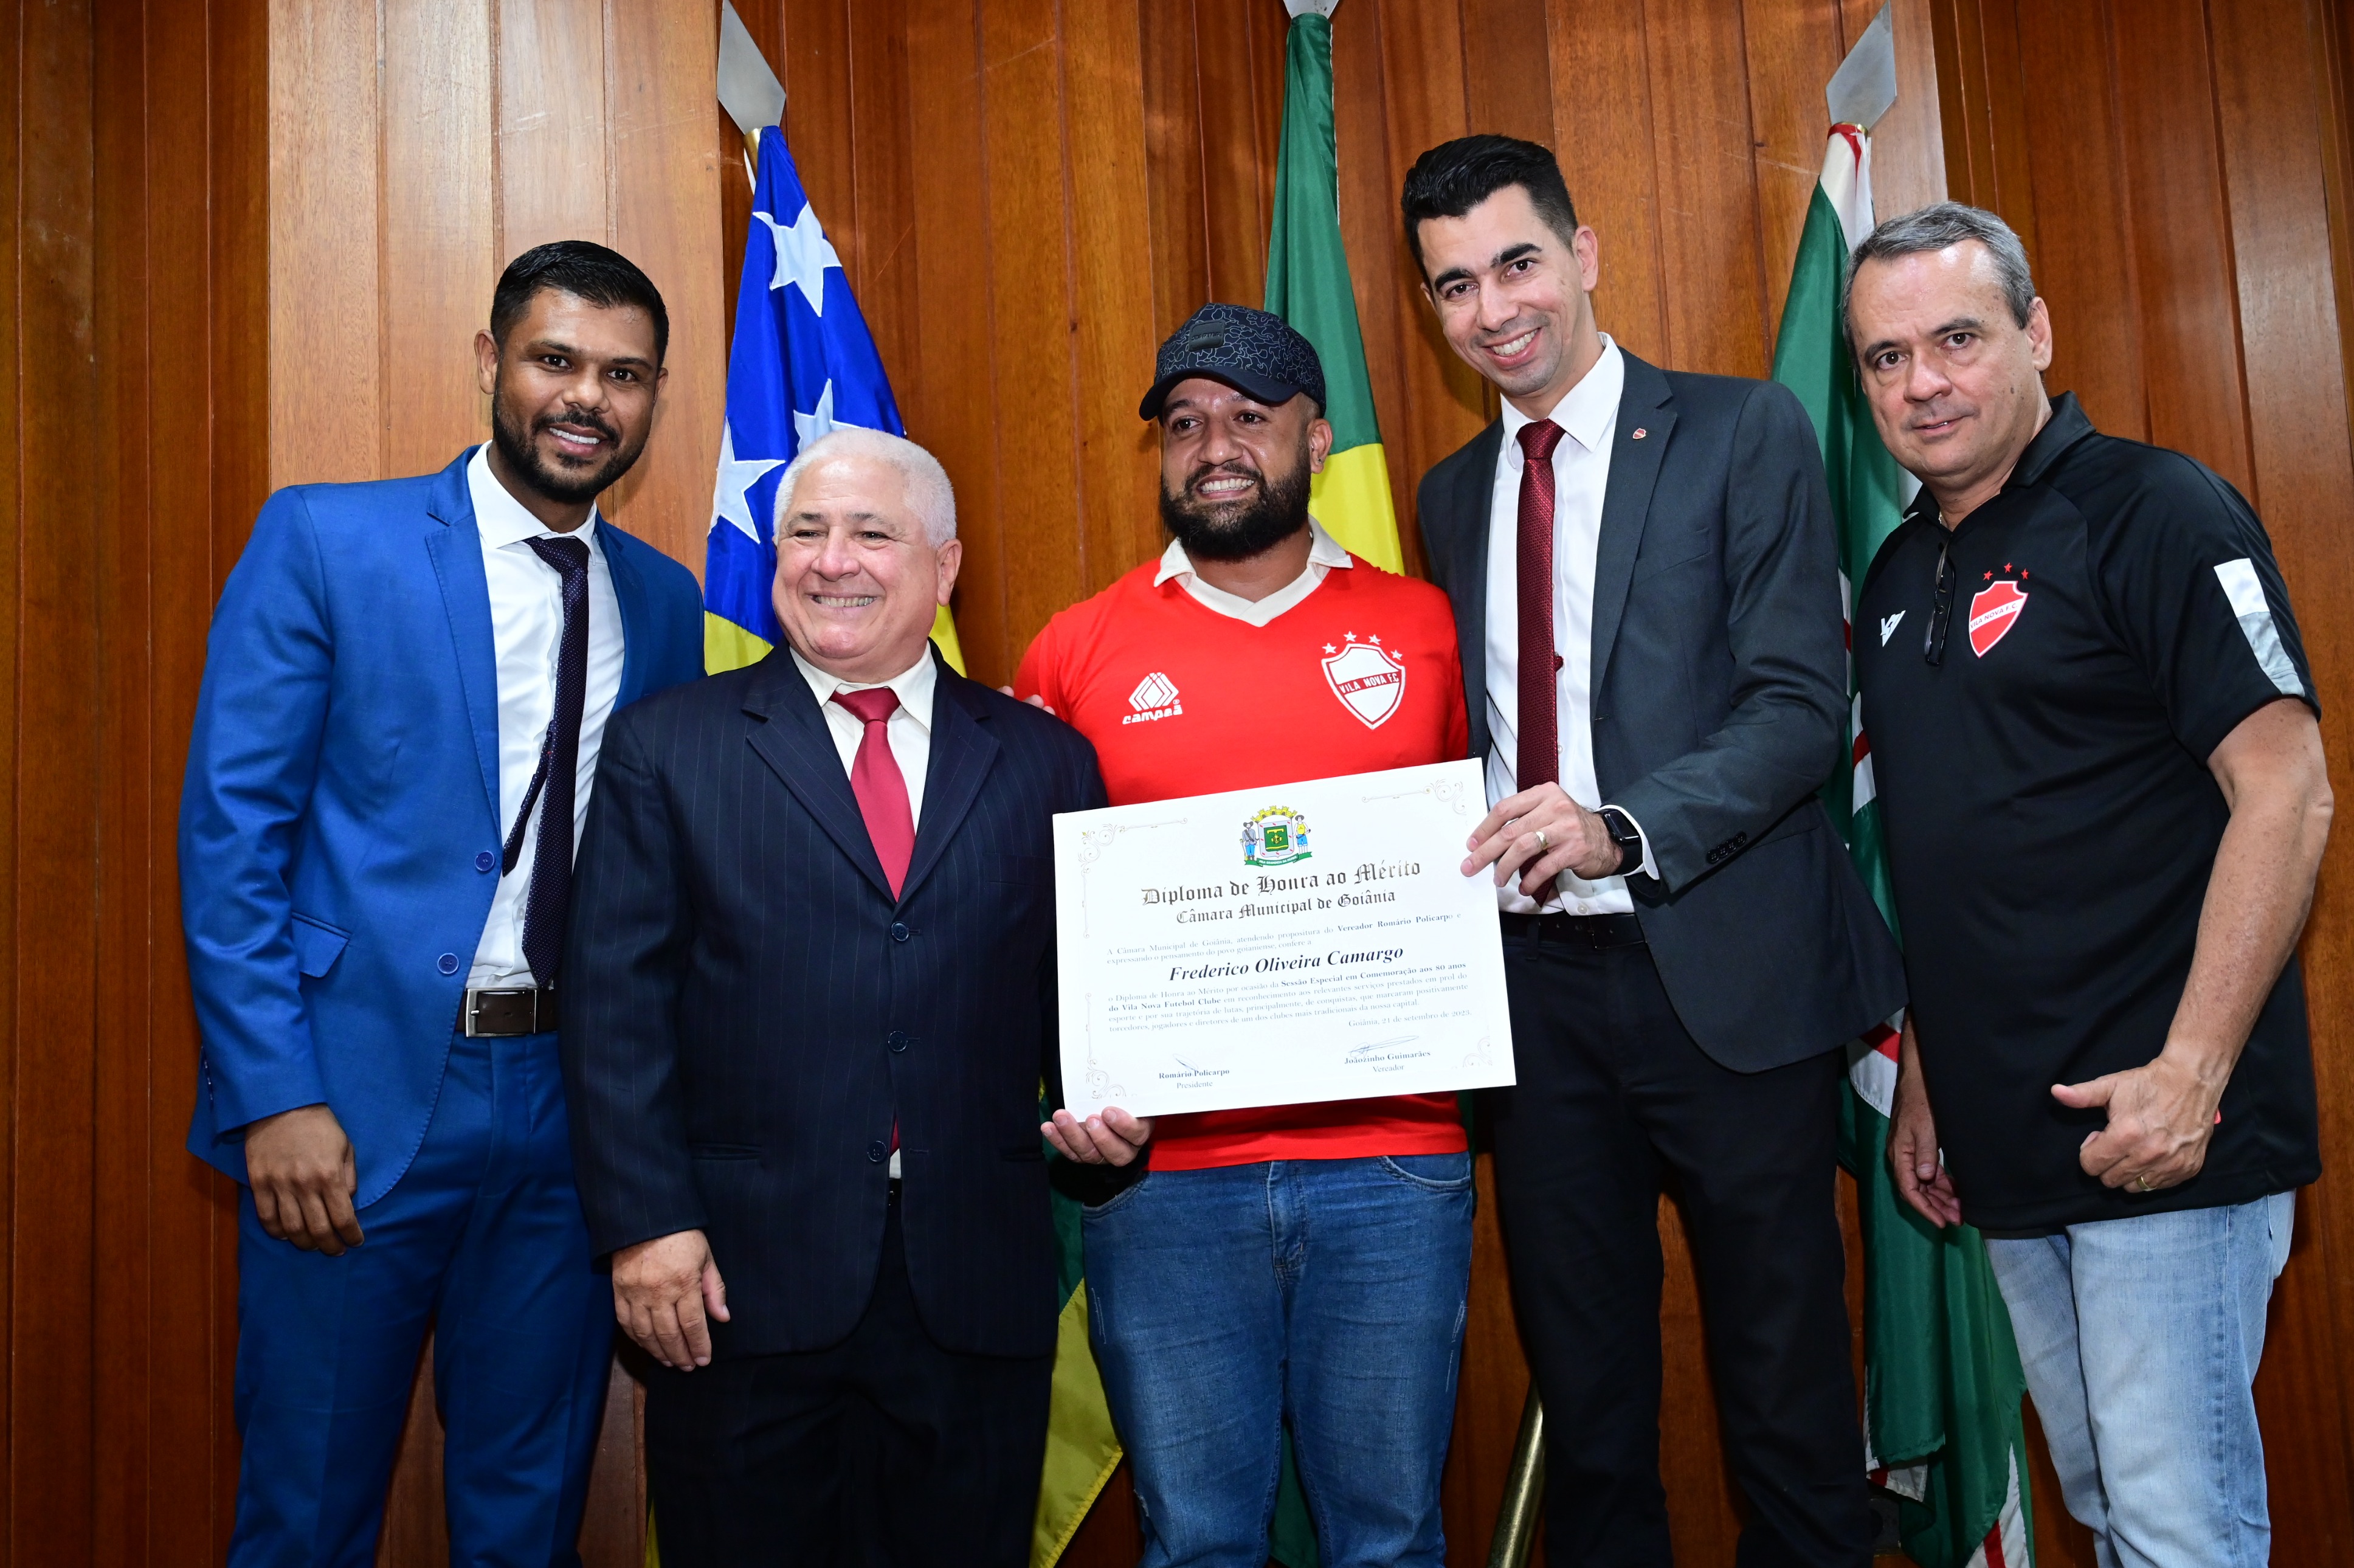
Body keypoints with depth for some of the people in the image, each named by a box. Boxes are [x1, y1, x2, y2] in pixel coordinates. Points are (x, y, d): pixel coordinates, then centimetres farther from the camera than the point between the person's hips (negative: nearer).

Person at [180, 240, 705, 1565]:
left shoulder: (665, 600, 9)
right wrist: (275, 1098, -13)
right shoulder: (324, 539, -3)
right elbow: (230, 829, -6)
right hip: (361, 1099, -3)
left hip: (572, 1108, 4)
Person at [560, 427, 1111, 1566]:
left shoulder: (1044, 759, 9)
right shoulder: (664, 745, 4)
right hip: (741, 1280, -1)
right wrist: (645, 1222, -8)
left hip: (977, 1293, 2)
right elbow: (617, 1001, -1)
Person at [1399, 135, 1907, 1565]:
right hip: (1536, 978, 5)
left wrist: (1622, 828, -25)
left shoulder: (1745, 435, -3)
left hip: (1722, 968, -4)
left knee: (1785, 1381, 7)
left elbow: (1803, 705, -11)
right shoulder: (1456, 493, 14)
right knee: (1583, 1386, 14)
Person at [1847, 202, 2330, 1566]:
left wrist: (2193, 1073, -21)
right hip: (2005, 1147, 7)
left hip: (2159, 1132, -7)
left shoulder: (2154, 513, -8)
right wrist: (1922, 1072, 17)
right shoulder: (1902, 572, 14)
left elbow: (2288, 795, -15)